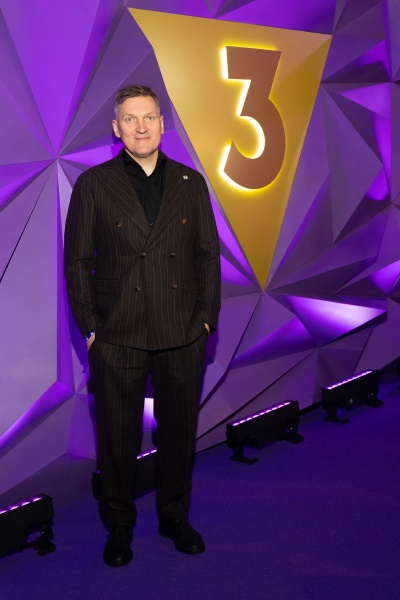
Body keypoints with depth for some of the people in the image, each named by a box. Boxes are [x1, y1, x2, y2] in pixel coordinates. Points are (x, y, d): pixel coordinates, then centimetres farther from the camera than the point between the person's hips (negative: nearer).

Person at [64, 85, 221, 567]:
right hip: (116, 337, -2)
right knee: (117, 437, 8)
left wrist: (206, 318, 2)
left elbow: (208, 254, 9)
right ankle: (118, 526, 28)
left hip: (183, 336, 2)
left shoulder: (191, 183, 7)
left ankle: (175, 518, 33)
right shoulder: (93, 184, 1)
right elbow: (77, 261, 1)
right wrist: (90, 327, -4)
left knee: (179, 432, 13)